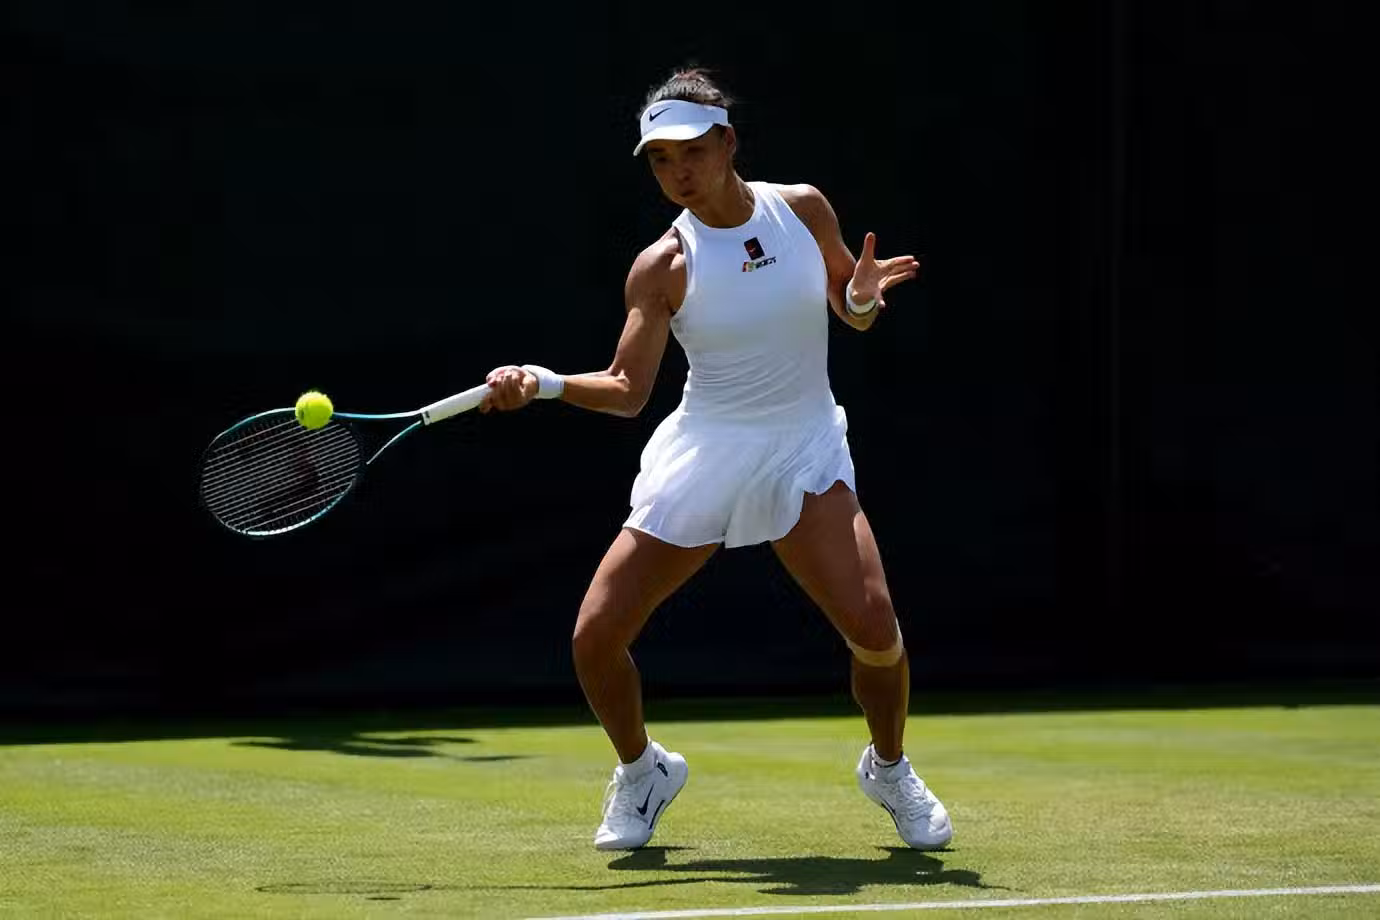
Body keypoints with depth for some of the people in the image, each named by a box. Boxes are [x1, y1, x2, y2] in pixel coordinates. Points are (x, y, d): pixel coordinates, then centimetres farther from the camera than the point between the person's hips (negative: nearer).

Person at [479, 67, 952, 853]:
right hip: (701, 459, 0)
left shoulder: (802, 208, -2)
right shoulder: (662, 268, -8)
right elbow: (628, 388, -9)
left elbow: (852, 310, 11)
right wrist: (544, 383, -26)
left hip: (805, 452, 0)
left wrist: (862, 296, -12)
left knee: (874, 624, -21)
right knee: (595, 638, -7)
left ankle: (889, 769, 10)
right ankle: (644, 771, 24)